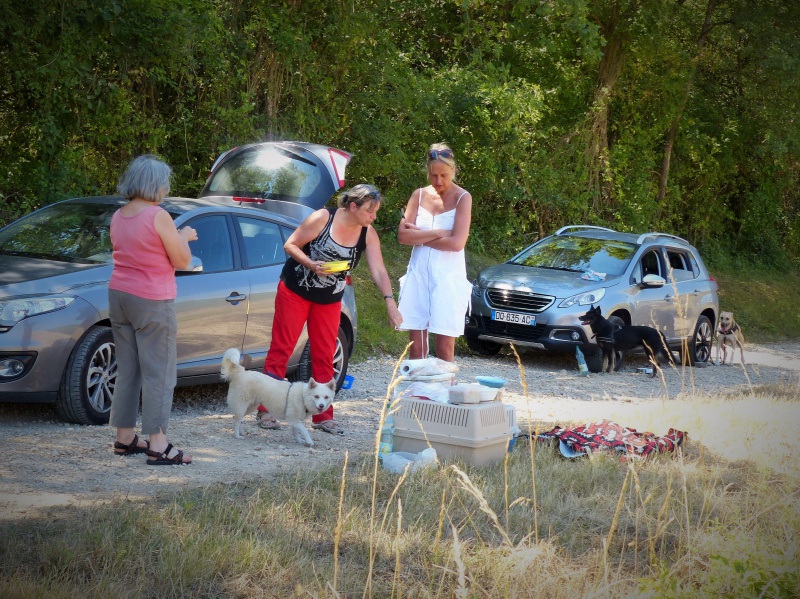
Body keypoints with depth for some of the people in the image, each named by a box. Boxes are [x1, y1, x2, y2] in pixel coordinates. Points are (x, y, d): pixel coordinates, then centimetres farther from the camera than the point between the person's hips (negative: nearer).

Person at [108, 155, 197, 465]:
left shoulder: (118, 217, 8)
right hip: (151, 302, -8)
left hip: (119, 296, 8)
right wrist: (183, 237, 10)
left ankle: (124, 438, 20)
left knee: (127, 371, 15)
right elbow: (181, 261, -9)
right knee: (159, 373, -3)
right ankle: (157, 446, -4)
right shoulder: (158, 217, -14)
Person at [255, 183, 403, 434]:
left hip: (329, 300, 4)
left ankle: (323, 416, 13)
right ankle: (265, 409, 3)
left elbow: (379, 271, -13)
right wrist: (312, 264, -28)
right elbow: (290, 245, -13)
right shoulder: (323, 218, -19)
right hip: (295, 291, -4)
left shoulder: (368, 235, -8)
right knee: (281, 348, -3)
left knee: (325, 357, 6)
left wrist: (390, 302, -25)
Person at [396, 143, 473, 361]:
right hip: (418, 274, 4)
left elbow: (457, 243, -15)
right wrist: (439, 233, -11)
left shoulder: (462, 198, -4)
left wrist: (419, 237, -6)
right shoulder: (419, 195, 8)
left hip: (448, 276, -4)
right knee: (416, 344, 3)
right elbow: (403, 235, -2)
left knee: (444, 347, -3)